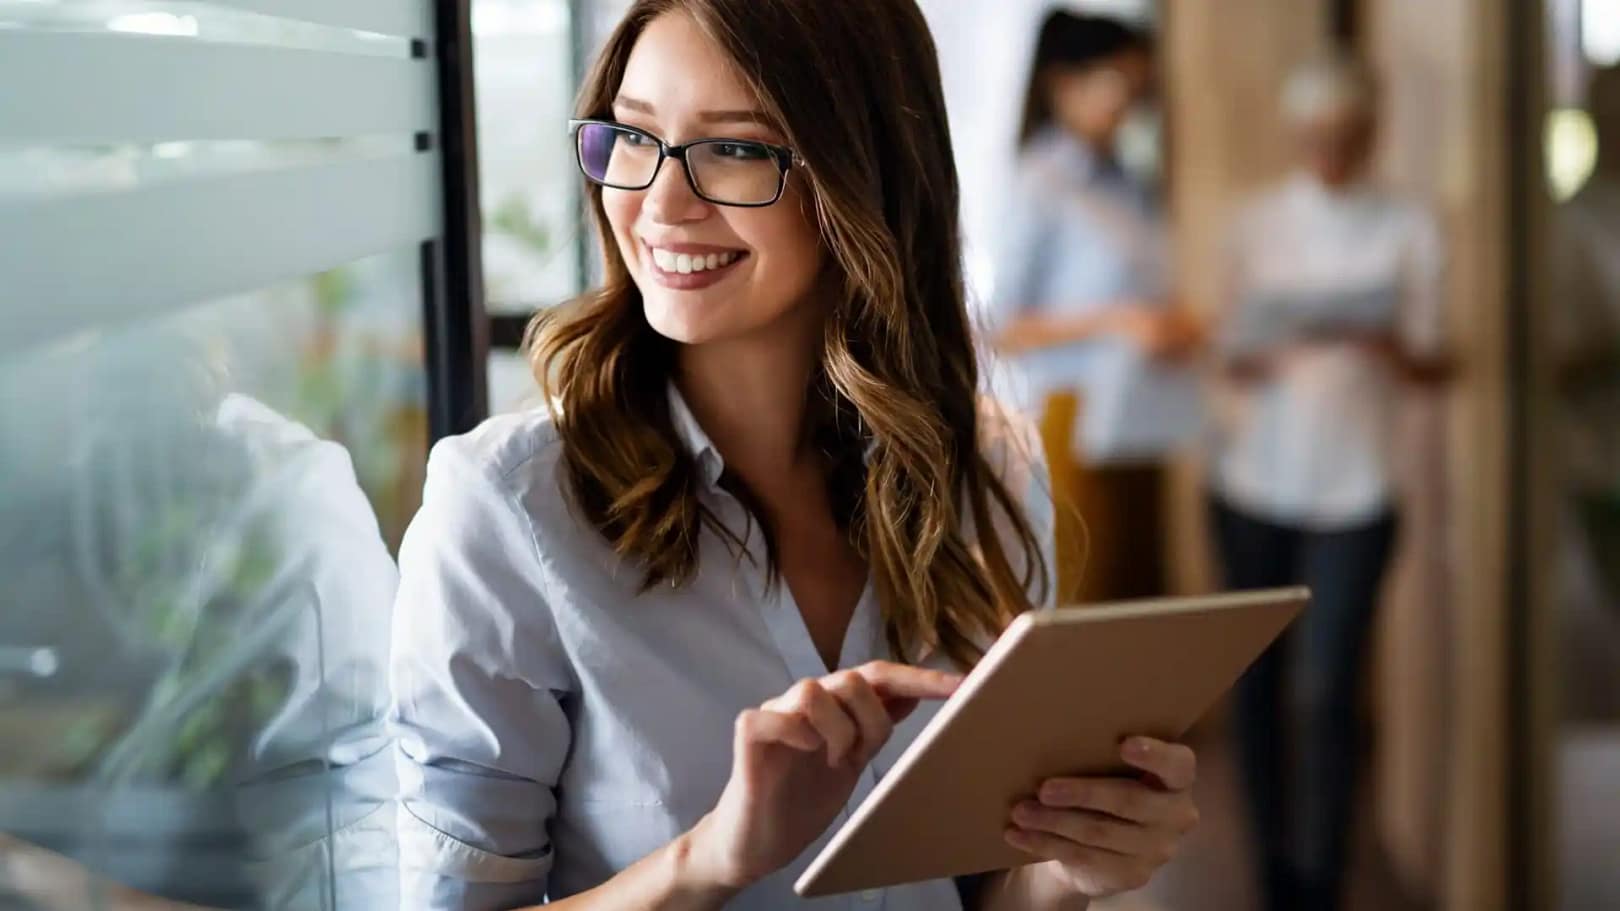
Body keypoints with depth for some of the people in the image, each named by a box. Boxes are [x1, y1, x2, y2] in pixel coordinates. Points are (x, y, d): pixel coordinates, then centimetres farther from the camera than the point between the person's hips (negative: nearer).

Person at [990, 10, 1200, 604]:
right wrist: (1116, 321, -17)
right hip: (1079, 427, -7)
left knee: (1142, 600, 8)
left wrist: (1171, 328, 2)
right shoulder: (1042, 187, -7)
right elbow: (1005, 329, -10)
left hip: (1138, 425, 7)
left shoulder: (1124, 187, 12)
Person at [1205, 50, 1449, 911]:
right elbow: (1228, 349, 5)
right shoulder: (1257, 223, 6)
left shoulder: (1408, 230, 2)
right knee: (1256, 682, 5)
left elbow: (1430, 366, 0)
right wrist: (1253, 362, -19)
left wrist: (1387, 346, -23)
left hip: (1353, 492, -2)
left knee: (1327, 694, -8)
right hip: (1253, 481, 2)